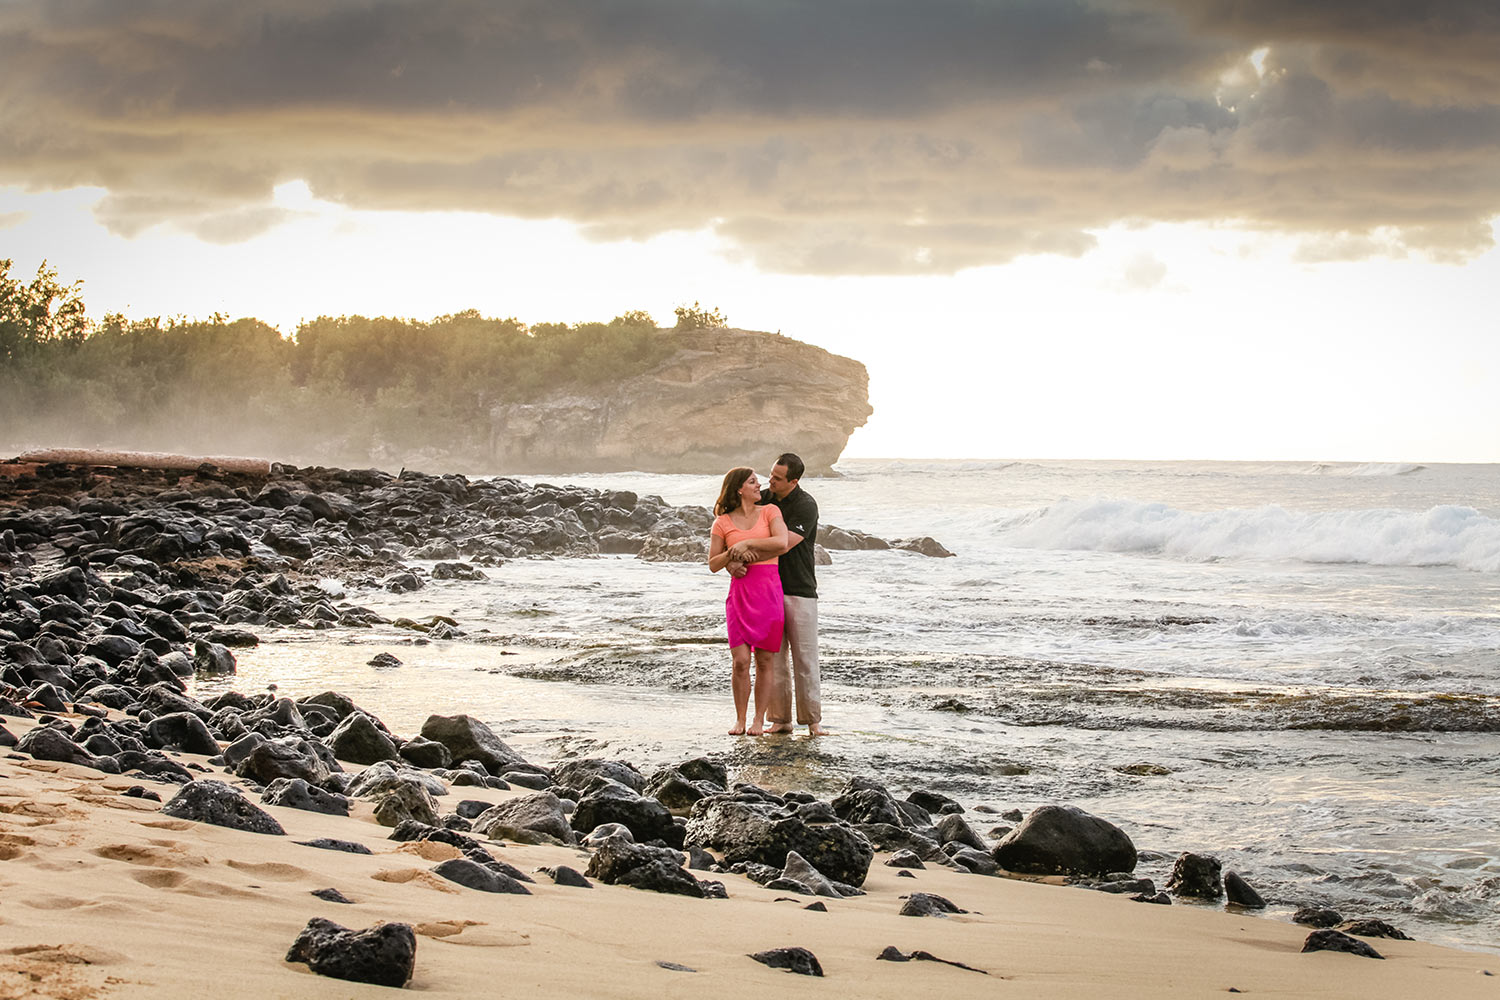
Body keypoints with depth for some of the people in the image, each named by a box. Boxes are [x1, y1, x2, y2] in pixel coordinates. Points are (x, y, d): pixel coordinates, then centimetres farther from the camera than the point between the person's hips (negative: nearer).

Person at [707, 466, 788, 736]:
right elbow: (713, 564, 8)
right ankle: (740, 719, 6)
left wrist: (746, 544, -7)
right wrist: (733, 554, -9)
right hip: (739, 592, 0)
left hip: (769, 590, 0)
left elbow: (781, 542, -11)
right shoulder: (722, 523, 6)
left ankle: (759, 720, 8)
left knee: (766, 660, 0)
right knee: (740, 661, -7)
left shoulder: (769, 511, 6)